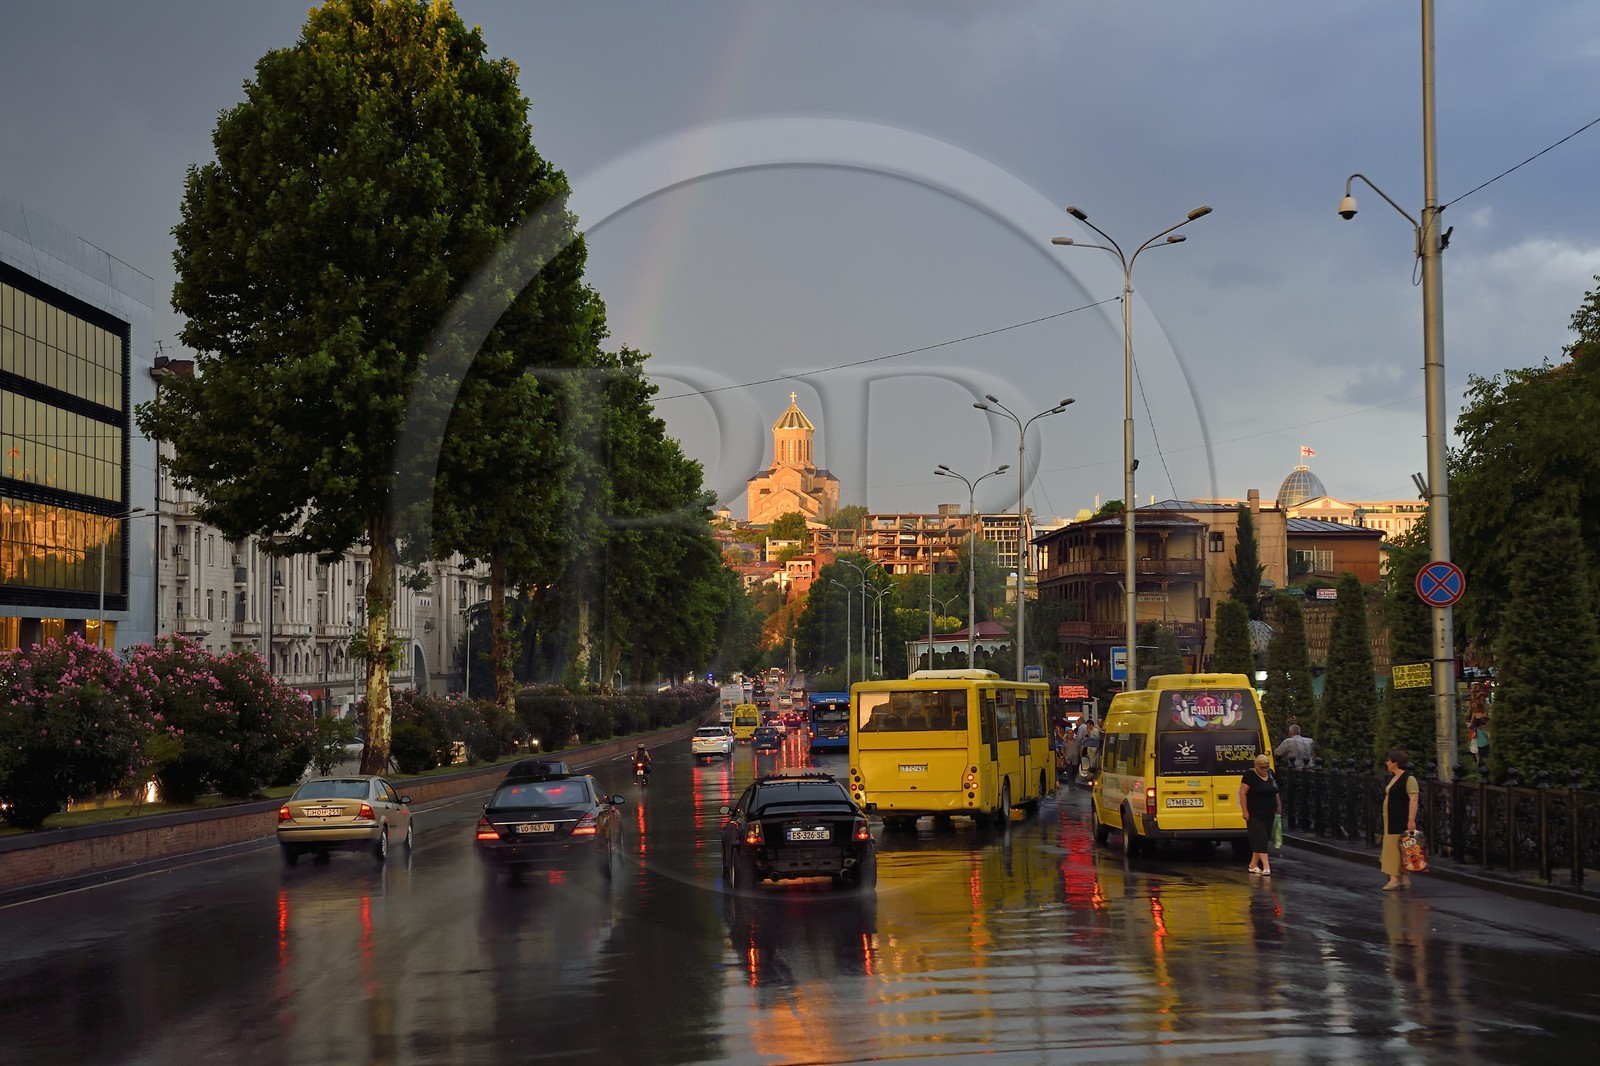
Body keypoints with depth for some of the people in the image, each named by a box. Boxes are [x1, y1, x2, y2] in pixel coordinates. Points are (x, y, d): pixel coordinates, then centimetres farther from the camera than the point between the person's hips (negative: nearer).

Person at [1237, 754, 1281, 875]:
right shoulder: (1250, 775, -11)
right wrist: (1245, 811, -17)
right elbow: (1242, 793, -13)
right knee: (1260, 838, -11)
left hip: (1269, 814, 7)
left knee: (1265, 839, 8)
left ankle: (1253, 864, 15)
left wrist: (1279, 806, 17)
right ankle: (1266, 865, -18)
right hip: (1255, 814, -7)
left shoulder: (1270, 774, 9)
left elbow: (1275, 792, 20)